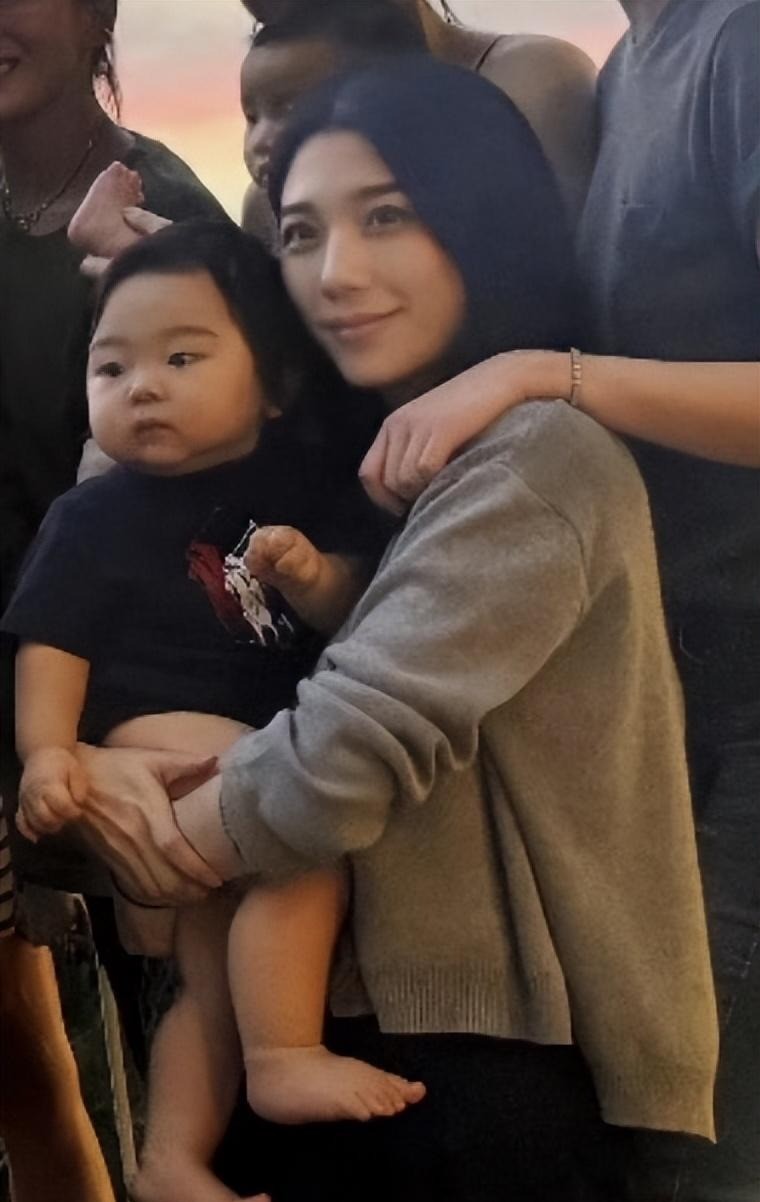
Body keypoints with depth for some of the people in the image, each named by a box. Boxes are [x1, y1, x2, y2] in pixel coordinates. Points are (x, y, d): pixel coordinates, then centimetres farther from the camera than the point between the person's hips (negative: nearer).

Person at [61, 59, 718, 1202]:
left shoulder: (539, 459, -17)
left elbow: (353, 746, -25)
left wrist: (163, 849, -7)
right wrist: (89, 766, -12)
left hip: (510, 1049, -8)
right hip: (359, 1019, 8)